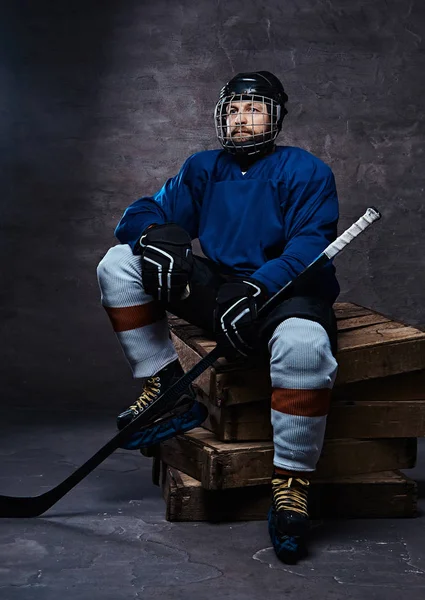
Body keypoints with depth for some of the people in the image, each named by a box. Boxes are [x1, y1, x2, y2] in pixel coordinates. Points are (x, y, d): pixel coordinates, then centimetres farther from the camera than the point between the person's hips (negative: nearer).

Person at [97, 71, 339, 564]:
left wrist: (257, 289, -31)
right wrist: (157, 237, -17)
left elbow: (311, 244, -15)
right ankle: (171, 393, -6)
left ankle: (291, 485, -22)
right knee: (119, 262, -6)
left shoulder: (306, 171, -1)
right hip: (218, 289, 5)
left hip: (285, 292, -5)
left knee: (304, 344, -41)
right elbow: (144, 212, 9)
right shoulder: (203, 168, 15)